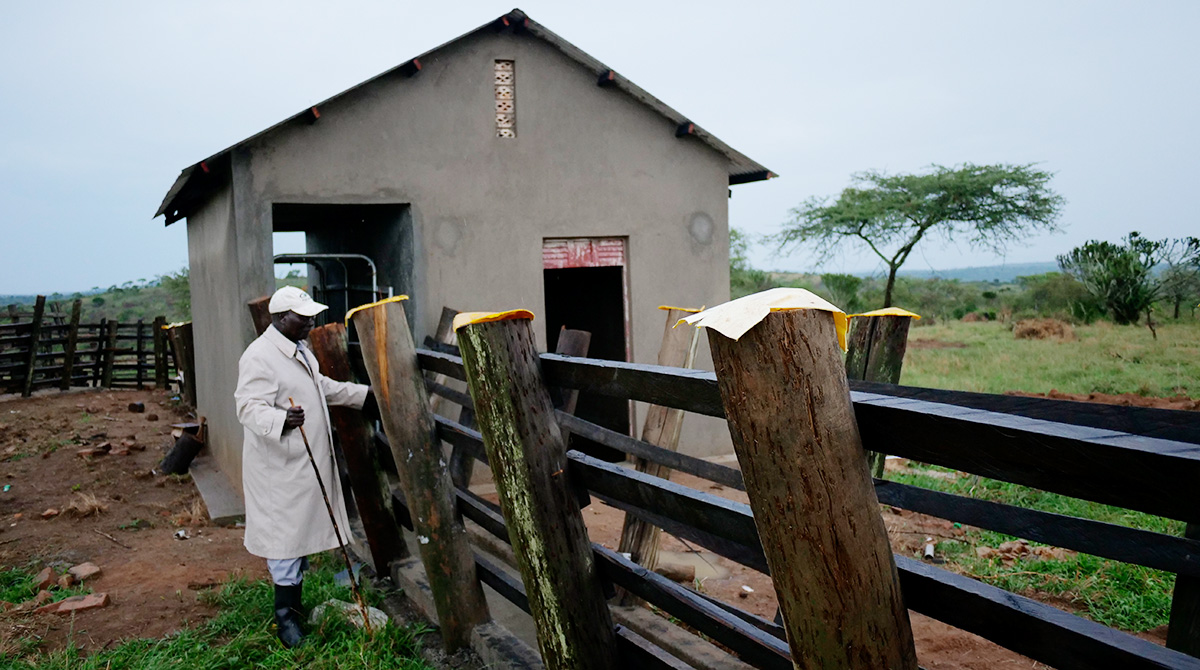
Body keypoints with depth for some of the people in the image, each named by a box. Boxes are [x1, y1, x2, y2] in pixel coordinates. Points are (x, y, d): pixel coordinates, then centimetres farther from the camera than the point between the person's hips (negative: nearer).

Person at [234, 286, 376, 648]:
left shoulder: (300, 350, 12)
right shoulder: (260, 356, -20)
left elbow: (323, 386, 26)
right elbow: (249, 407, -26)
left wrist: (364, 394, 30)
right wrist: (280, 420, -45)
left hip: (307, 463, 10)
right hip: (280, 468, -10)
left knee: (304, 531, 17)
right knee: (285, 536, -2)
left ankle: (295, 600, 31)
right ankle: (285, 615, 10)